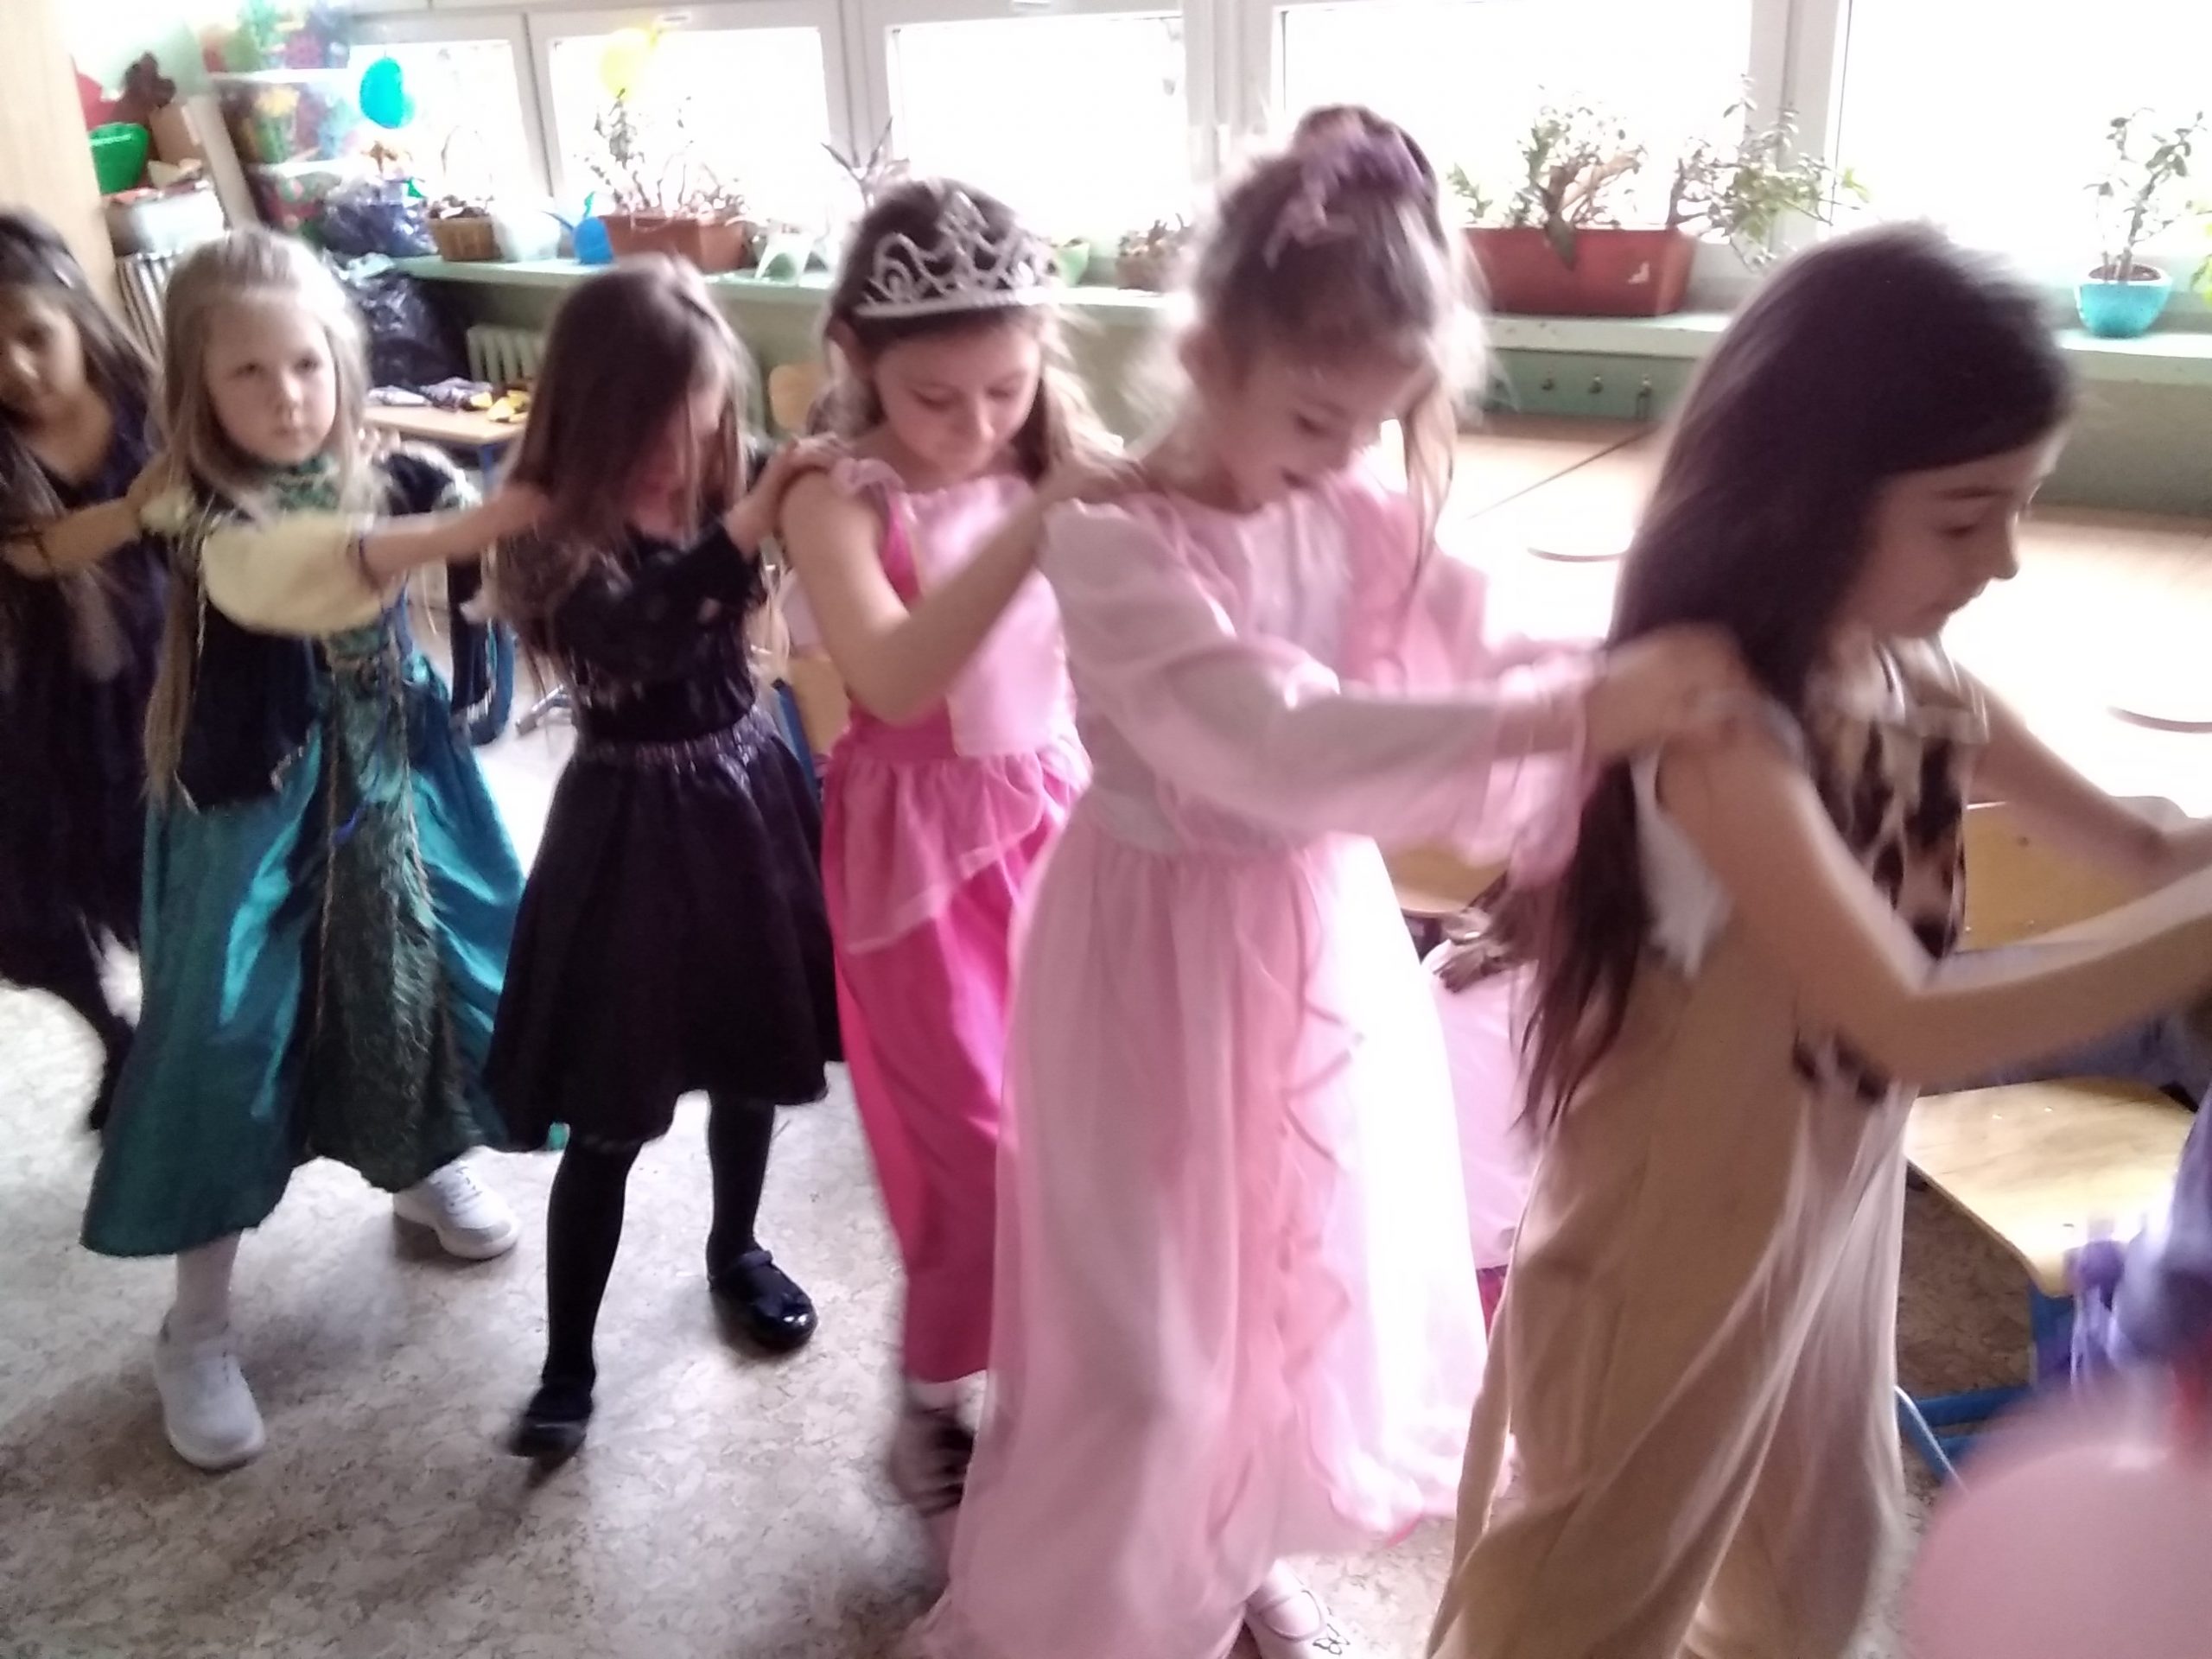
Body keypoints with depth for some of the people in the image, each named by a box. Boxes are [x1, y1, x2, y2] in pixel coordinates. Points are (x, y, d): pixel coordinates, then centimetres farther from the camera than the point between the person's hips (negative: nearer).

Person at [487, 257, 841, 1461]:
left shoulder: (726, 484, -3)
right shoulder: (554, 536, -16)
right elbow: (639, 636, -35)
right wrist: (749, 520, -42)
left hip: (746, 794, 5)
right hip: (633, 822, -4)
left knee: (752, 1062, 19)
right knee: (611, 1119, 4)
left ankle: (737, 1251, 45)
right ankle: (568, 1364, 21)